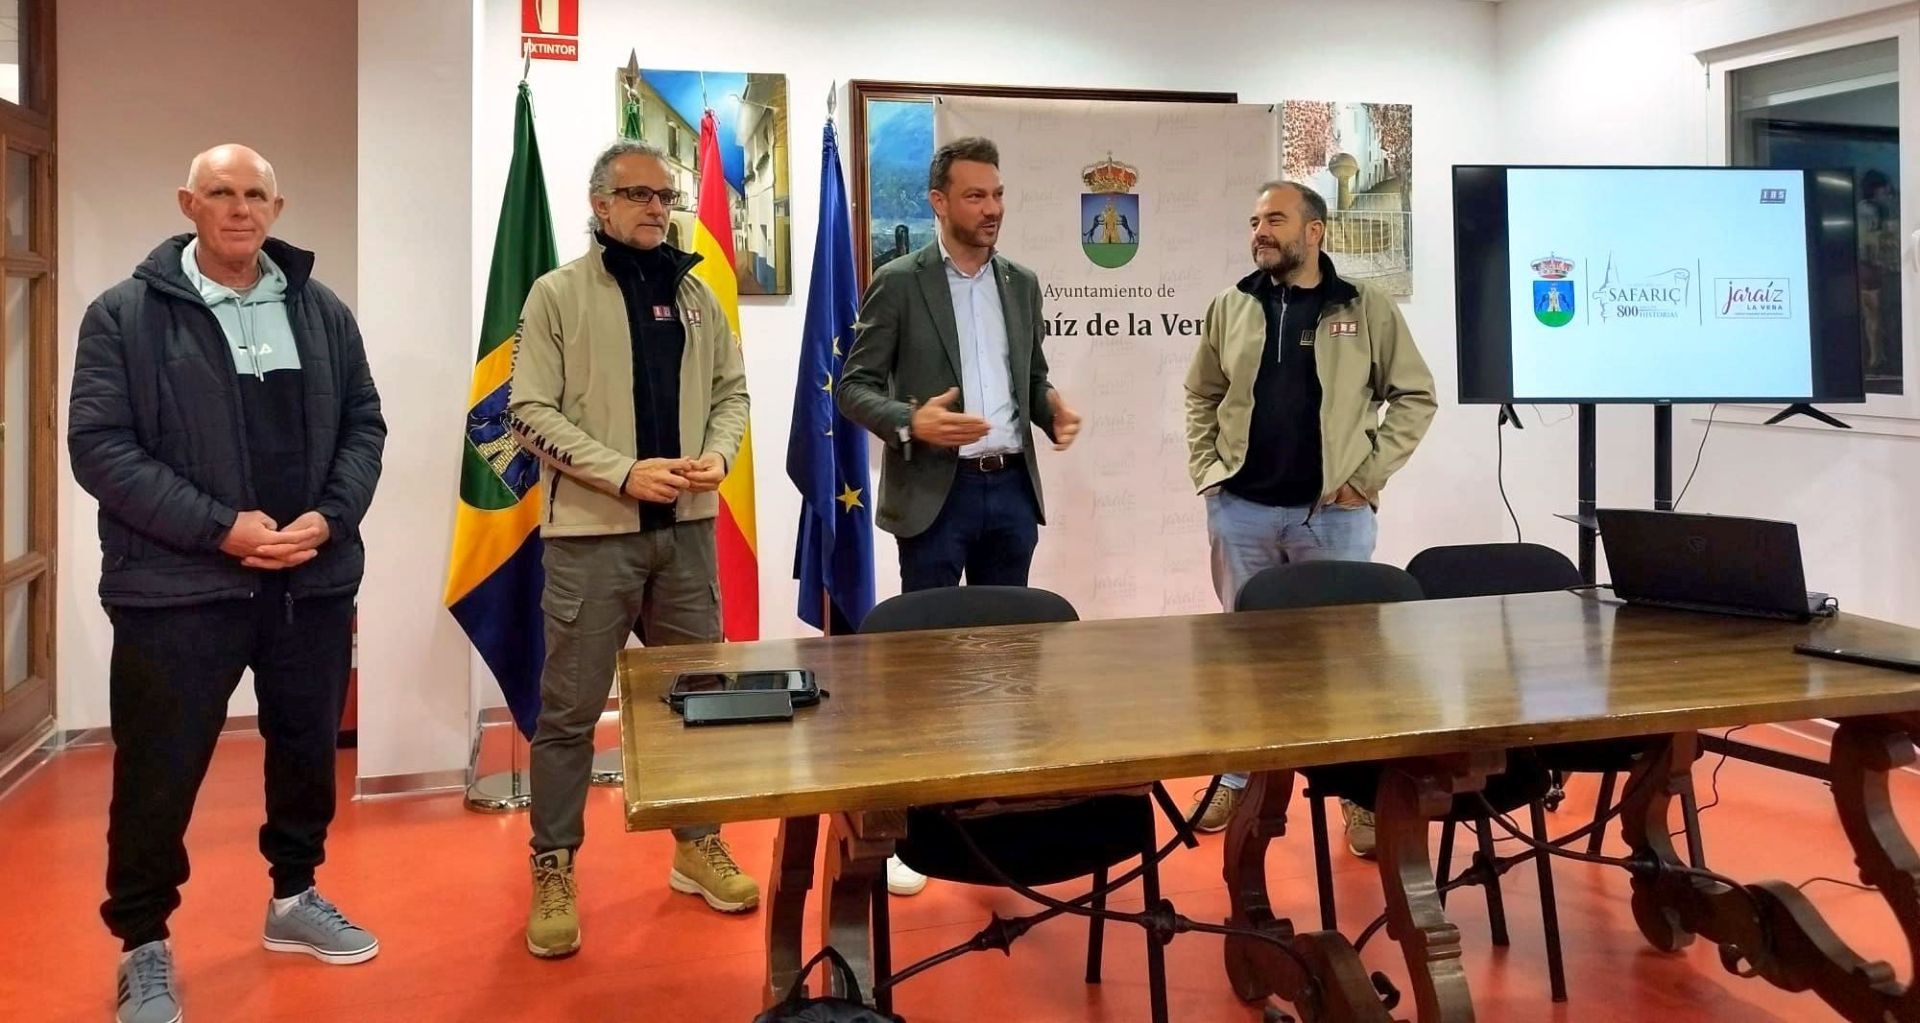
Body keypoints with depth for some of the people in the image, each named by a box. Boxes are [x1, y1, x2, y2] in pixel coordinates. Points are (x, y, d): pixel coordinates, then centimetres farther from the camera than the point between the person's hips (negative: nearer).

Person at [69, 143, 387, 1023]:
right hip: (178, 588, -4)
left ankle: (294, 897, 37)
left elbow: (364, 423, 8)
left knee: (309, 749, 16)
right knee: (159, 772, 4)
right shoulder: (124, 314, -3)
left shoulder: (323, 312, 8)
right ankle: (144, 944, 23)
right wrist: (220, 528, -17)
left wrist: (330, 517, -9)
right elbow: (99, 447, -8)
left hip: (313, 581, 4)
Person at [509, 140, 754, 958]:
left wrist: (719, 454, -7)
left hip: (687, 527, 5)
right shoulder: (557, 294, -3)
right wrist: (624, 472, -18)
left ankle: (697, 847, 29)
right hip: (591, 531, -4)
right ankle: (553, 872, 18)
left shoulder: (695, 294, 10)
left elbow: (731, 390, 14)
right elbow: (530, 412, -9)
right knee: (569, 710, 3)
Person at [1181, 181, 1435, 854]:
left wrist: (1368, 475, -6)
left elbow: (1415, 396, 1)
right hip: (1240, 509, 2)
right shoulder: (1230, 308, 7)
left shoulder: (1367, 307, -1)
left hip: (1332, 512, -2)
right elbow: (1201, 397, 14)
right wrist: (1206, 472, 2)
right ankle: (1238, 780, 26)